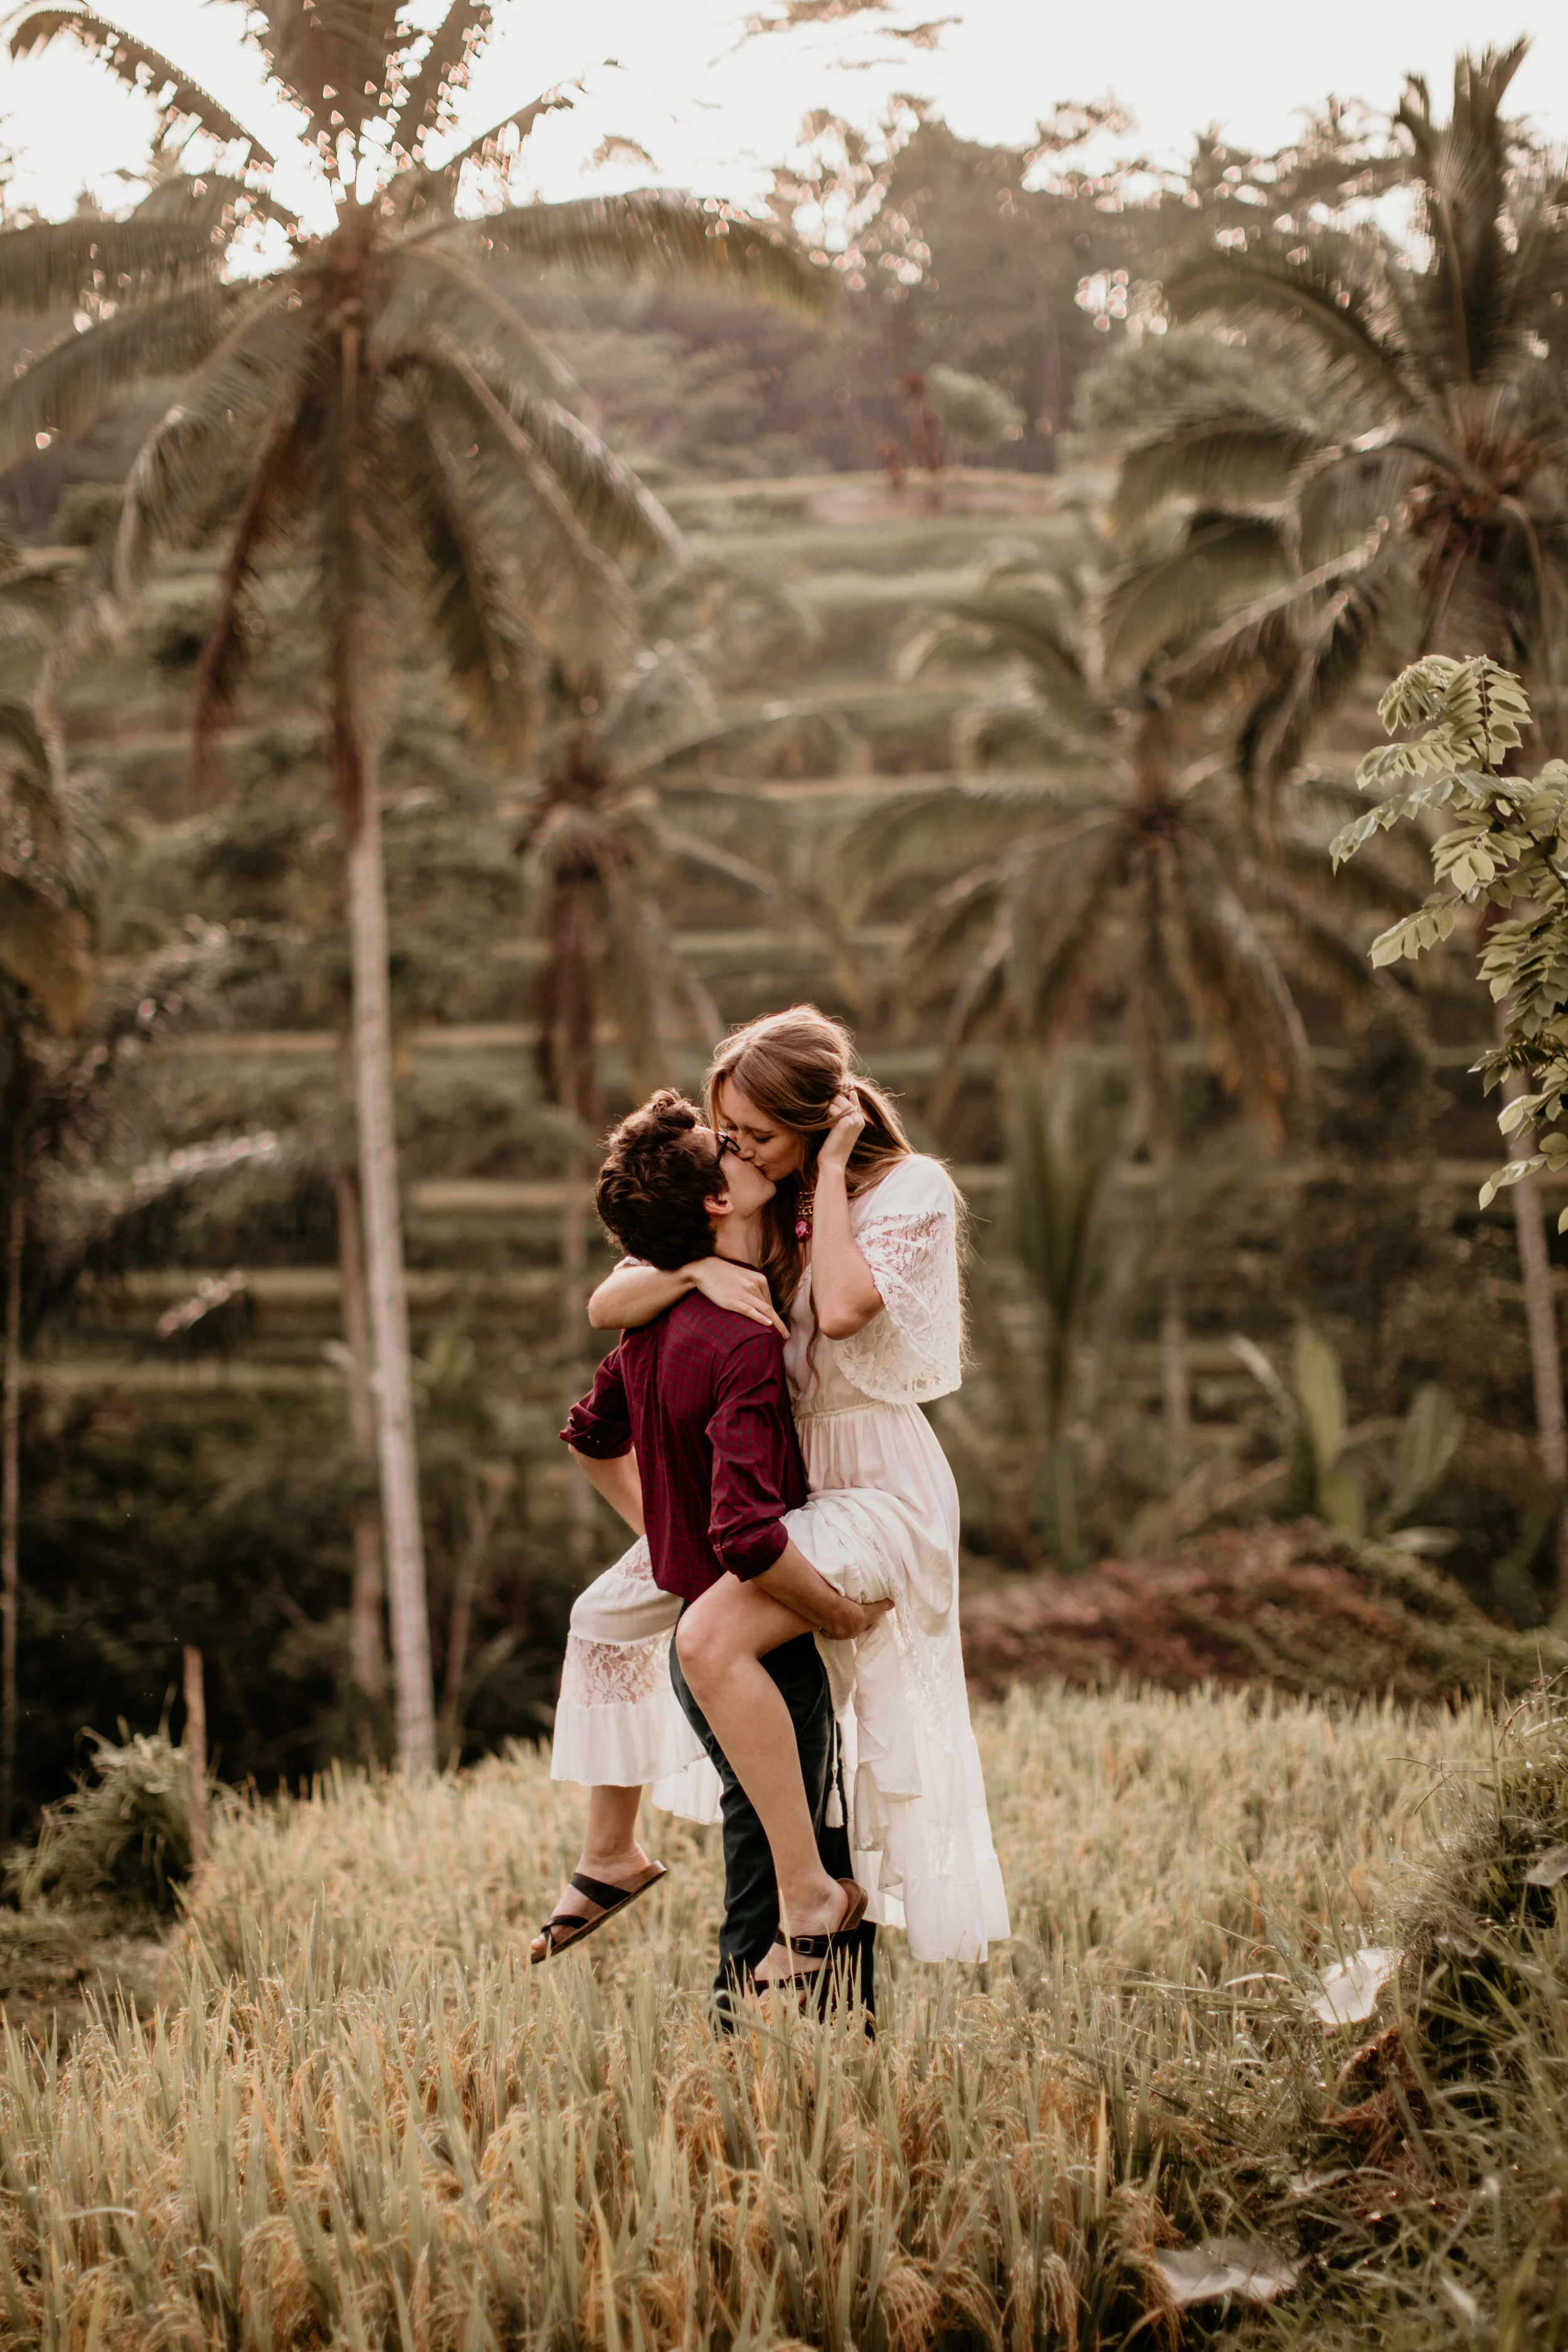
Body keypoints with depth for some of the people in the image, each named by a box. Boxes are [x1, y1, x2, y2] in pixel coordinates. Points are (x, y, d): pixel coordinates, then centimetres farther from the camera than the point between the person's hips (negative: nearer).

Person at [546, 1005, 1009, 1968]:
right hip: (773, 1474, 8)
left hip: (878, 1482, -8)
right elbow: (605, 1307, -3)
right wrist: (695, 1269, -23)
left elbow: (842, 1309, -31)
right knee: (605, 1616, 15)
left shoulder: (911, 1189, -13)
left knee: (709, 1639, -29)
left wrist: (830, 1170, -20)